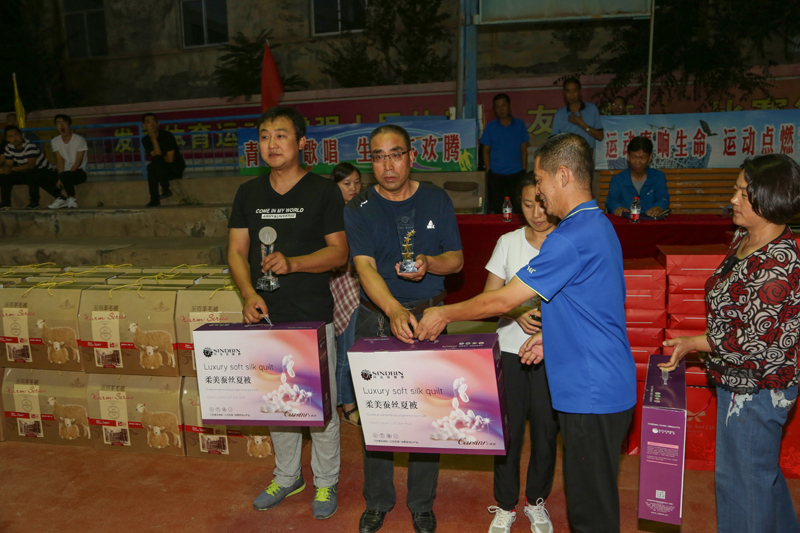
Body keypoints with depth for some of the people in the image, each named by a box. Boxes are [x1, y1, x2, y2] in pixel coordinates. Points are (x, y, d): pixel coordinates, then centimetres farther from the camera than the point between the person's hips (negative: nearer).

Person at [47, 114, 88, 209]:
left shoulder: (79, 140, -9)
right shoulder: (55, 141, 6)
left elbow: (78, 162, -13)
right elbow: (60, 161, 0)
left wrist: (62, 178, -20)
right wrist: (60, 178, -18)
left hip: (79, 172, -6)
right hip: (65, 172, 6)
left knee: (64, 175, -35)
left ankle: (71, 198, -14)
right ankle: (61, 199, -1)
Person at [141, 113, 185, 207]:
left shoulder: (167, 135, -12)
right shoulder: (145, 140, 2)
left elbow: (170, 159, -14)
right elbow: (155, 157, -14)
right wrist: (154, 139, -18)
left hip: (176, 169, -5)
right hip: (162, 171, 5)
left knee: (156, 161, -30)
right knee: (151, 167, -28)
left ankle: (165, 189, -22)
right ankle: (155, 200, -24)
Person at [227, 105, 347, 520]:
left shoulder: (324, 191, -3)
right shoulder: (249, 193, 9)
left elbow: (339, 252, -6)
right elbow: (236, 251, 7)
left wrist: (293, 263, -21)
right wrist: (248, 293, -10)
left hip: (313, 317, -4)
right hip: (266, 315, 4)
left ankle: (325, 482, 26)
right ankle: (286, 476, 36)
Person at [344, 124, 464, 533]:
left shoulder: (436, 200, 2)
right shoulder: (359, 209, -4)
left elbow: (456, 258, 3)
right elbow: (365, 266, -17)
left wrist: (429, 263, -20)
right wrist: (394, 311, -34)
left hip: (429, 315, 1)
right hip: (376, 319, 0)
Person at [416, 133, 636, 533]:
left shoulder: (571, 238, -22)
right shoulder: (599, 225, 11)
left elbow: (503, 300, -19)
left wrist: (444, 314, -6)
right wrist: (549, 334, 11)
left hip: (592, 393, -10)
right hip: (607, 388, 10)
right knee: (594, 500, 22)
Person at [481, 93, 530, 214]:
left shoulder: (519, 124, 6)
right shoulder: (490, 127, 5)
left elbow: (524, 149, 8)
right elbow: (486, 151, 7)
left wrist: (524, 170, 1)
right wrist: (488, 170, -2)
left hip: (516, 173, 0)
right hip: (496, 174, 0)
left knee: (518, 207, -4)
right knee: (497, 209, 4)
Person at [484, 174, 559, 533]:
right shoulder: (509, 242, 3)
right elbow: (490, 296, 4)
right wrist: (517, 313, -15)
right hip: (510, 348, 1)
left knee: (546, 429, 7)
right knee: (508, 428, 5)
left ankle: (536, 501, 33)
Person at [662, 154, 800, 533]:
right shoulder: (743, 240, 3)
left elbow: (755, 342, -25)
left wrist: (694, 343, -15)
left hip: (754, 391, -10)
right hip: (738, 383, 10)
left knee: (743, 478, 9)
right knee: (762, 470, 28)